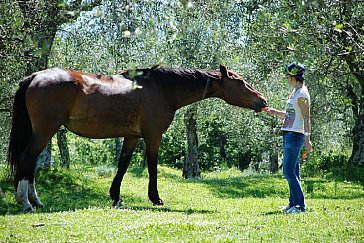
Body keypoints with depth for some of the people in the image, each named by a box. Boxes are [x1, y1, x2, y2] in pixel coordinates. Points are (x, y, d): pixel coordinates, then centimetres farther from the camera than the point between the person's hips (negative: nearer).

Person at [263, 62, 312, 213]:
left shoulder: (302, 94, -13)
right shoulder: (295, 92, 16)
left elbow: (306, 118, -16)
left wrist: (307, 140, -20)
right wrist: (275, 112, 17)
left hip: (295, 136, -10)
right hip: (288, 135, 10)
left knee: (289, 172, -11)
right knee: (292, 172, 12)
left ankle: (300, 205, -7)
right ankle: (293, 203, 18)